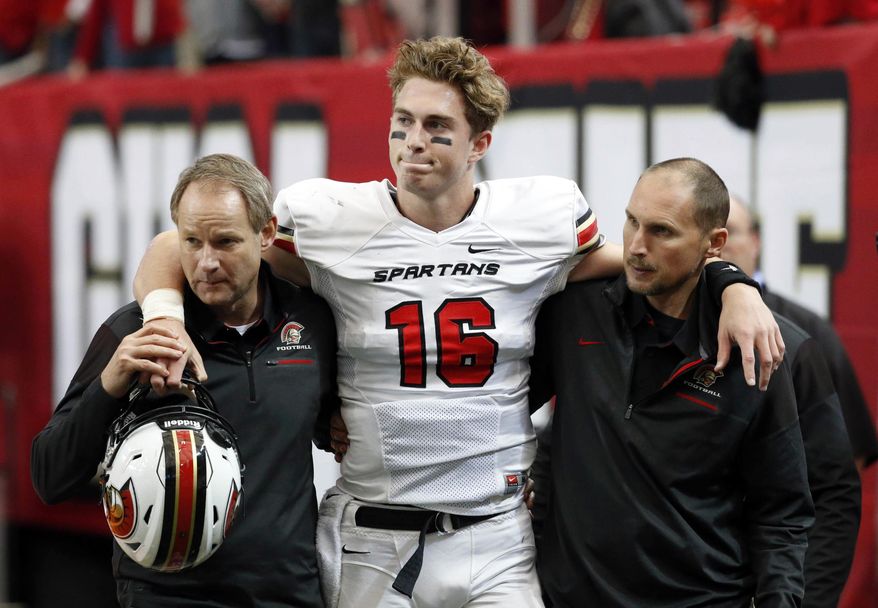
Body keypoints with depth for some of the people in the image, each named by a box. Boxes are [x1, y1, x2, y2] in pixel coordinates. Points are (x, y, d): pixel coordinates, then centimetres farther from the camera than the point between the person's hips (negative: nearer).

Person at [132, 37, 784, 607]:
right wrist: (165, 316, -14)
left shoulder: (541, 217, 0)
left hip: (498, 541, 0)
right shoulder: (329, 219, -3)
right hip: (370, 542, 0)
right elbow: (178, 249, 5)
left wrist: (735, 288, 4)